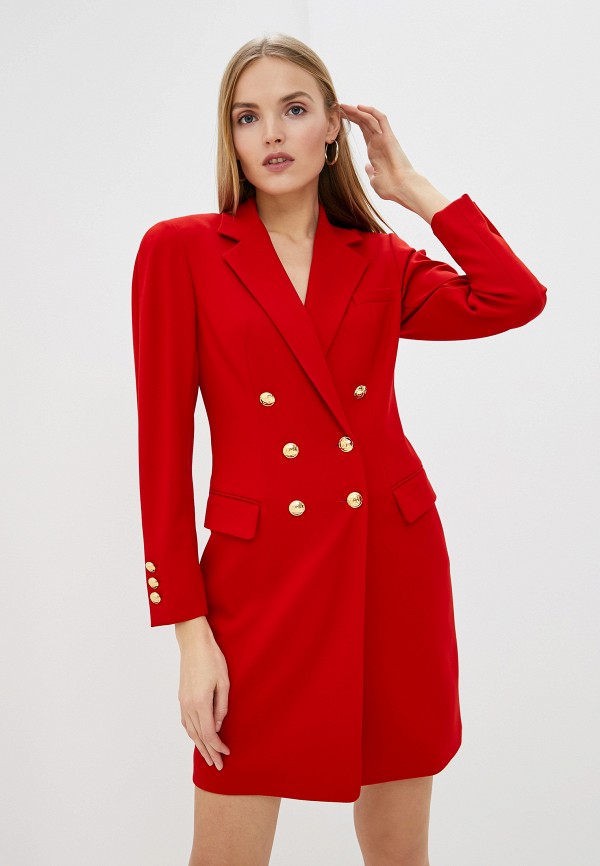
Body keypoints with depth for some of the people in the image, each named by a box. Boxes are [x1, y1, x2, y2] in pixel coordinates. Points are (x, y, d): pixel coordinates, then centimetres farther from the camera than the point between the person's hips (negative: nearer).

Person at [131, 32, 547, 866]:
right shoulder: (180, 250, 0)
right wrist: (189, 630, -10)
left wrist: (416, 190, 0)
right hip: (261, 571, -3)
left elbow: (515, 298, -11)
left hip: (393, 565, 3)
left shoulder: (382, 260, 9)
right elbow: (163, 447, -5)